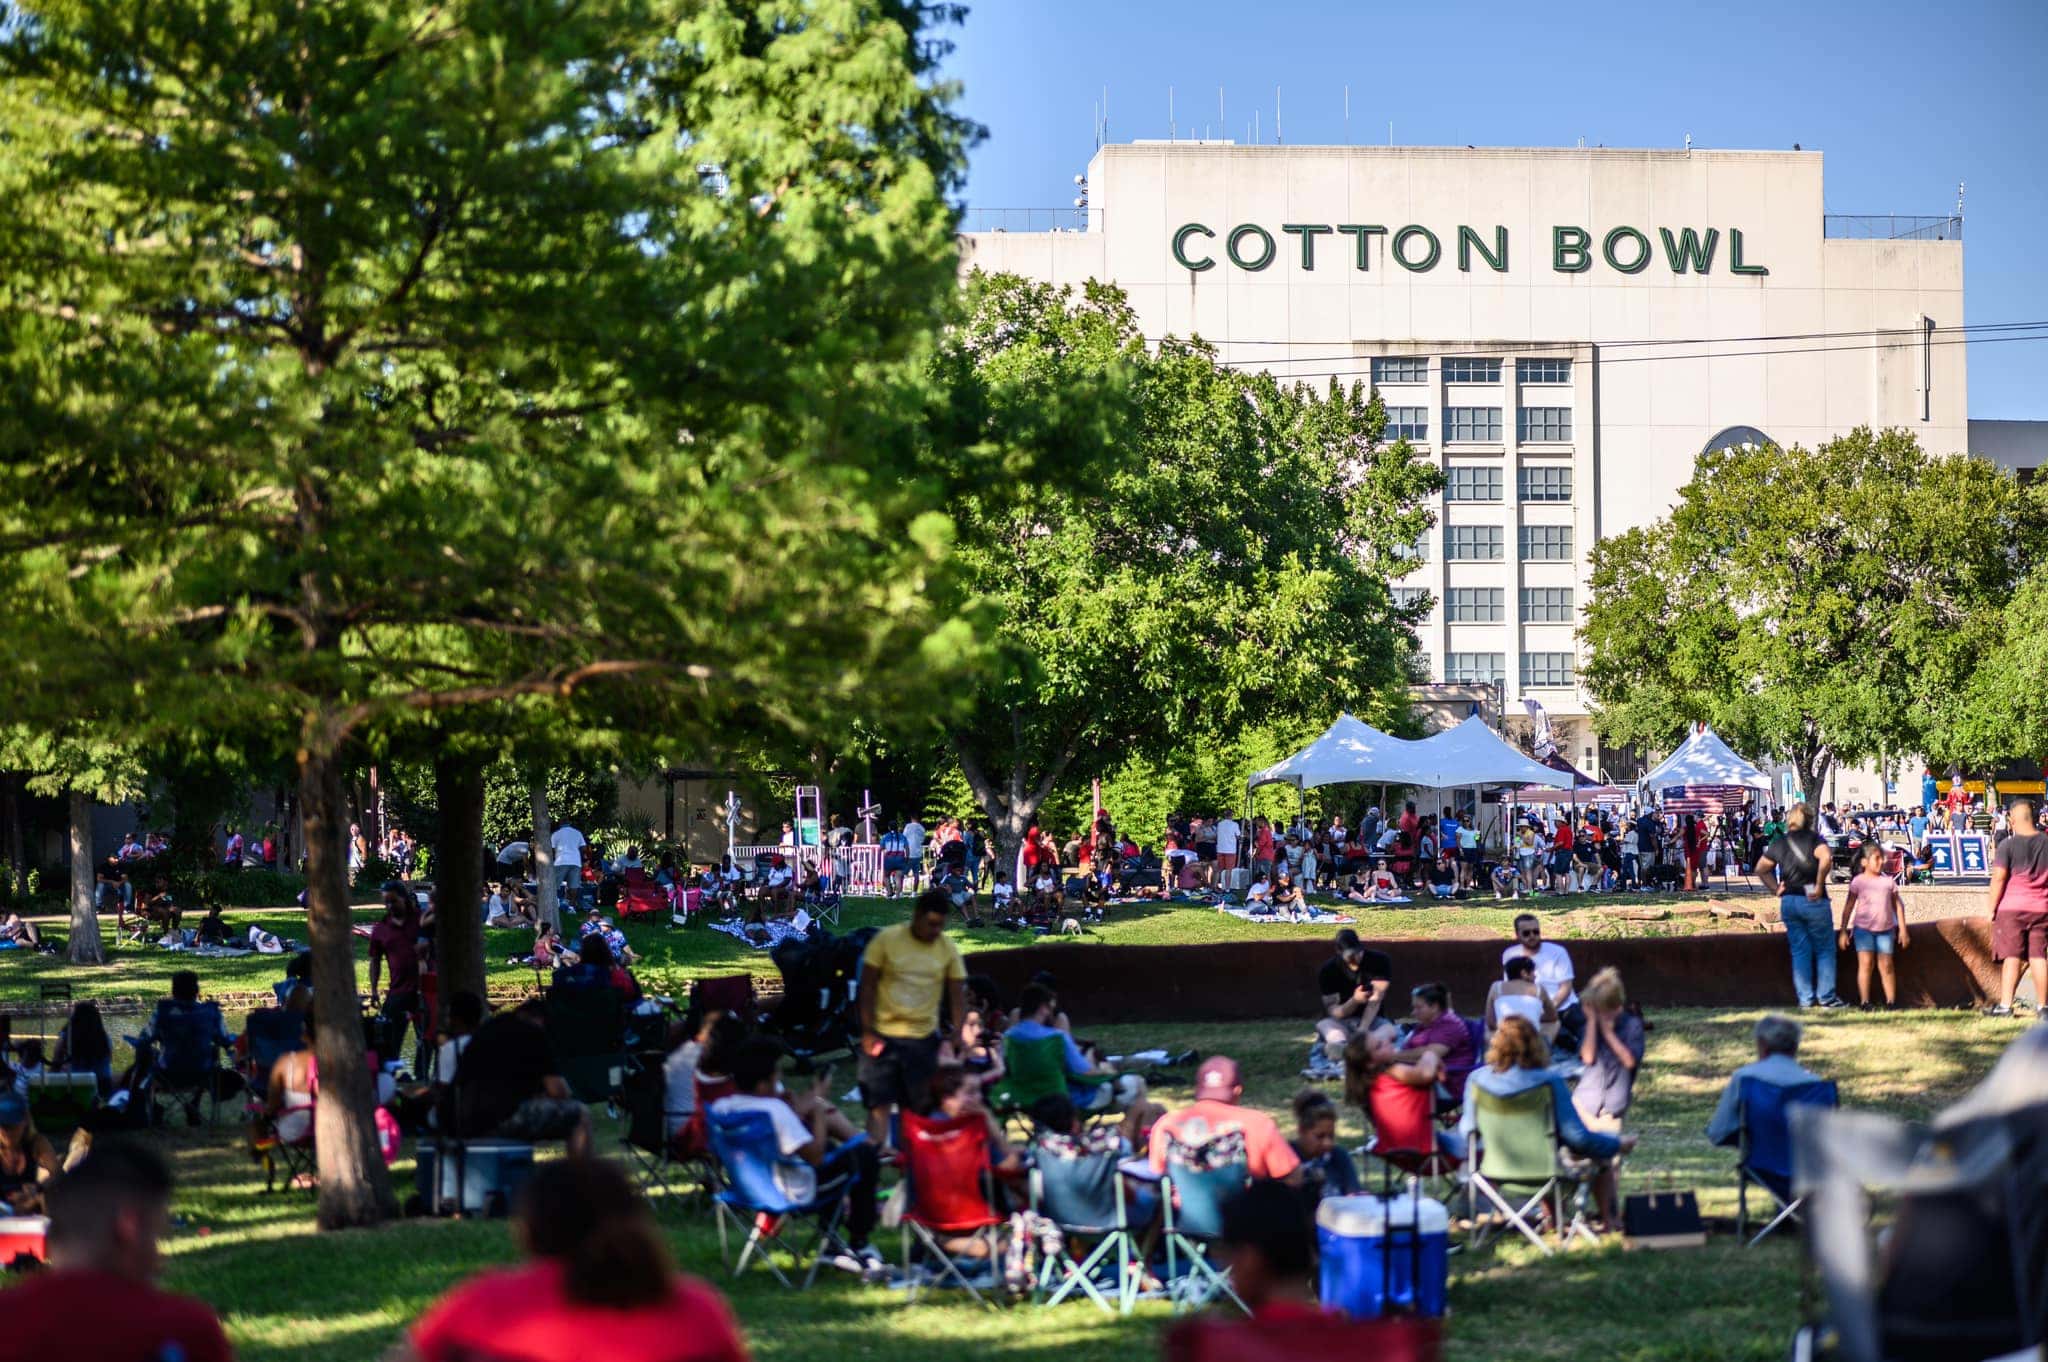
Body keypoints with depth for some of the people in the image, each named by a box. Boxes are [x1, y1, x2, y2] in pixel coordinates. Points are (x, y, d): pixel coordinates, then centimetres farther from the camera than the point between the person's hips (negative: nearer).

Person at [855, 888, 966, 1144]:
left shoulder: (948, 948, -2)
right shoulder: (886, 939, -8)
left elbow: (958, 997, 3)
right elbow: (868, 986, -4)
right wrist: (867, 1032, -8)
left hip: (923, 1038, 2)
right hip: (884, 1035, -2)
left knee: (920, 1107, 4)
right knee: (879, 1104, -2)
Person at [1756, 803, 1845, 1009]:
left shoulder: (1779, 843, 10)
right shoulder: (1814, 839, -5)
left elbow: (1761, 869, 18)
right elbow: (1826, 859, -25)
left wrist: (1775, 889, 13)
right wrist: (1819, 886, -17)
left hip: (1788, 902, 5)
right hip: (1812, 900, -5)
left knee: (1799, 951, 9)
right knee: (1825, 950, 5)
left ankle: (1805, 998, 8)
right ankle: (1826, 997, 2)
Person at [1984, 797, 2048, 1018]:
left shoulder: (2007, 845, -8)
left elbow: (1999, 878, -11)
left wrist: (1992, 907, -4)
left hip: (2011, 908, -3)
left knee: (2011, 958, -3)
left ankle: (2005, 1004, -6)